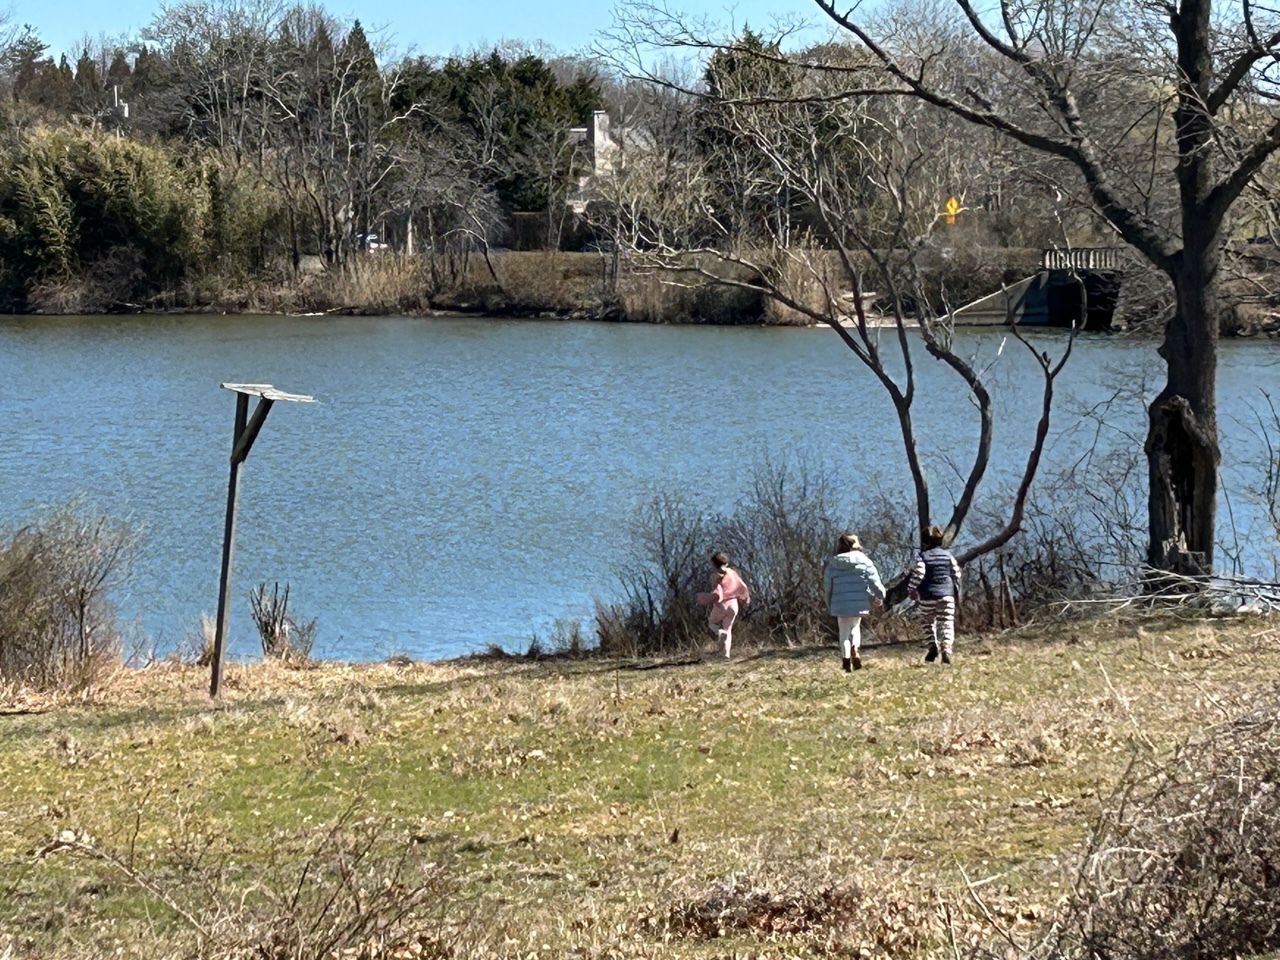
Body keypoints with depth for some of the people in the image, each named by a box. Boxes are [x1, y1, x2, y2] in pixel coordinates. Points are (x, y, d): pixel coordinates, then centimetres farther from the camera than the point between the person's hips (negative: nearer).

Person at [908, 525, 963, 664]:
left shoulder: (922, 557, -4)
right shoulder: (948, 556, 9)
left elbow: (917, 575, -12)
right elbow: (956, 574, 10)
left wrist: (911, 590, 2)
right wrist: (957, 593, 21)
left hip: (928, 596, -2)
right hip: (947, 594, 2)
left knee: (928, 622, 12)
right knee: (946, 623, 0)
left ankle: (932, 644, -10)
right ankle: (946, 648, -20)